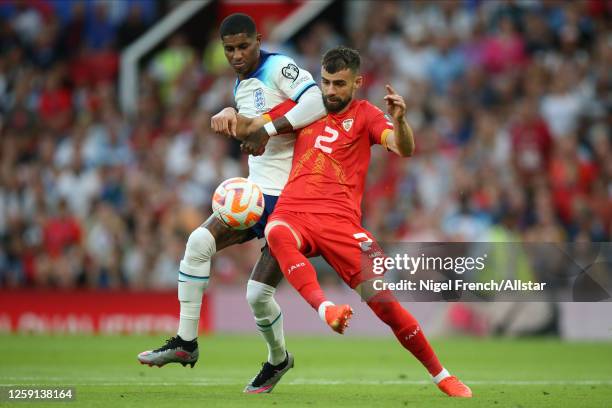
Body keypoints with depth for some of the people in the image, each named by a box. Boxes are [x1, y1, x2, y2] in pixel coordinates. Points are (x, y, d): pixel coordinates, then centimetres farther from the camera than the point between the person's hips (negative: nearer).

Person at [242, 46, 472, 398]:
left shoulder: (364, 114, 11)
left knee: (384, 301, -12)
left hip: (340, 221, -2)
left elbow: (404, 149, -6)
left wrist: (399, 120, -27)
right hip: (293, 213, 2)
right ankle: (326, 309, -55)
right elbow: (254, 127, 28)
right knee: (277, 234, -38)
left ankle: (441, 376, 7)